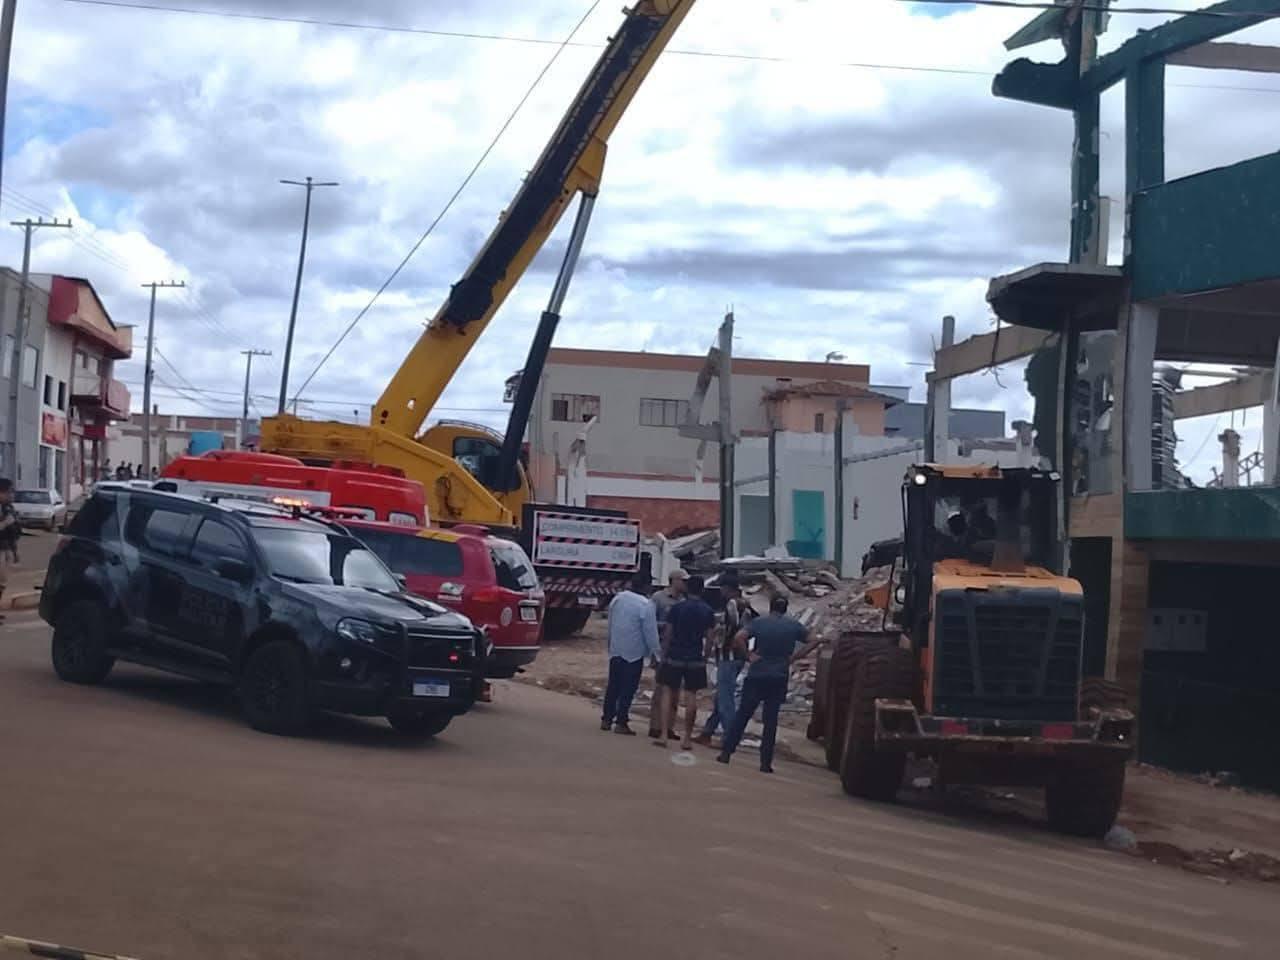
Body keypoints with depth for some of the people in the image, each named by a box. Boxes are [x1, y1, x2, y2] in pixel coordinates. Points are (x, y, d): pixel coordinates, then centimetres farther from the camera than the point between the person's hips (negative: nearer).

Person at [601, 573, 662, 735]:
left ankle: (607, 719, 16)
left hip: (615, 650, 6)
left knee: (613, 685, 13)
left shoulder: (617, 599, 4)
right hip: (634, 653, -6)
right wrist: (656, 651, -4)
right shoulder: (645, 605, -16)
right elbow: (650, 632, -14)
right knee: (628, 688, 1)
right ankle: (621, 722, 1)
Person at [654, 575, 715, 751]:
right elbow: (709, 639, 1)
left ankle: (663, 734, -3)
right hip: (696, 659, 1)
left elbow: (668, 635, -4)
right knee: (691, 696, 6)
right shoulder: (708, 611, 1)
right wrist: (705, 657, 11)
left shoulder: (677, 608, -4)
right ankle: (687, 738, 9)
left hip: (674, 657, -1)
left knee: (668, 693, 6)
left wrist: (664, 655, 4)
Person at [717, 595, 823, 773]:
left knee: (742, 715, 8)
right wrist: (795, 657, 1)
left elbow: (739, 637, -17)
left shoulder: (759, 622, -3)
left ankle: (726, 752, 7)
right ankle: (766, 762, 3)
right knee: (771, 720, 5)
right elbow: (814, 641, 3)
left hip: (756, 677, -1)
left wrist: (748, 655, -7)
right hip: (778, 679, 1)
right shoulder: (794, 625, 3)